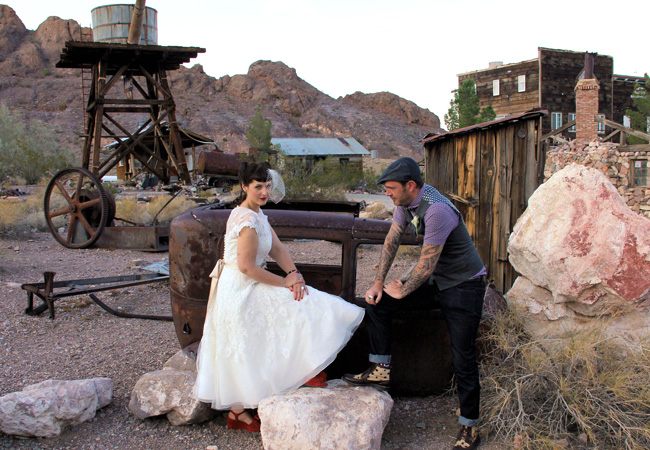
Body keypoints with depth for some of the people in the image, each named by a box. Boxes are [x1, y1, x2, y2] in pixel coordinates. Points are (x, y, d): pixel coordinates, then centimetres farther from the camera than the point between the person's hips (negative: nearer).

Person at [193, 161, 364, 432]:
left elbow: (277, 249, 9)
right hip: (239, 290, -10)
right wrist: (285, 282, -14)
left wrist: (294, 274, -8)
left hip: (248, 288, 10)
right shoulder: (248, 220, -23)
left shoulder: (256, 214, 10)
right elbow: (247, 267, -23)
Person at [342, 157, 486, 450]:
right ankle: (381, 371, 7)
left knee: (462, 359, -7)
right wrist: (379, 282, 5)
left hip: (464, 286, -8)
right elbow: (392, 239, 8)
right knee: (376, 303, -2)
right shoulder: (406, 201, -4)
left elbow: (427, 264, -24)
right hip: (435, 281, 8)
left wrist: (402, 291, -9)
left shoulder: (436, 210, -31)